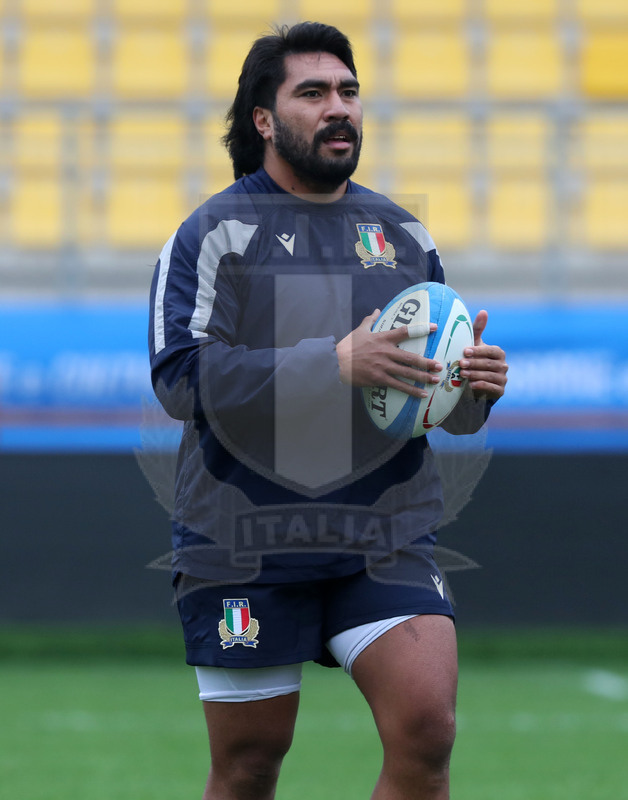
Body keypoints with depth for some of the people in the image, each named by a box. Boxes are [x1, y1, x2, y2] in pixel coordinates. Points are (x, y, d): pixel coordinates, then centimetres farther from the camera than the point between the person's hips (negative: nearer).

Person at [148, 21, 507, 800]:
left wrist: (475, 387, -7)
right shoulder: (212, 234, -1)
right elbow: (181, 377, -16)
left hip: (384, 544, 3)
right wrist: (336, 364, -25)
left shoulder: (404, 236, 13)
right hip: (244, 550, -3)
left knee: (426, 732, -16)